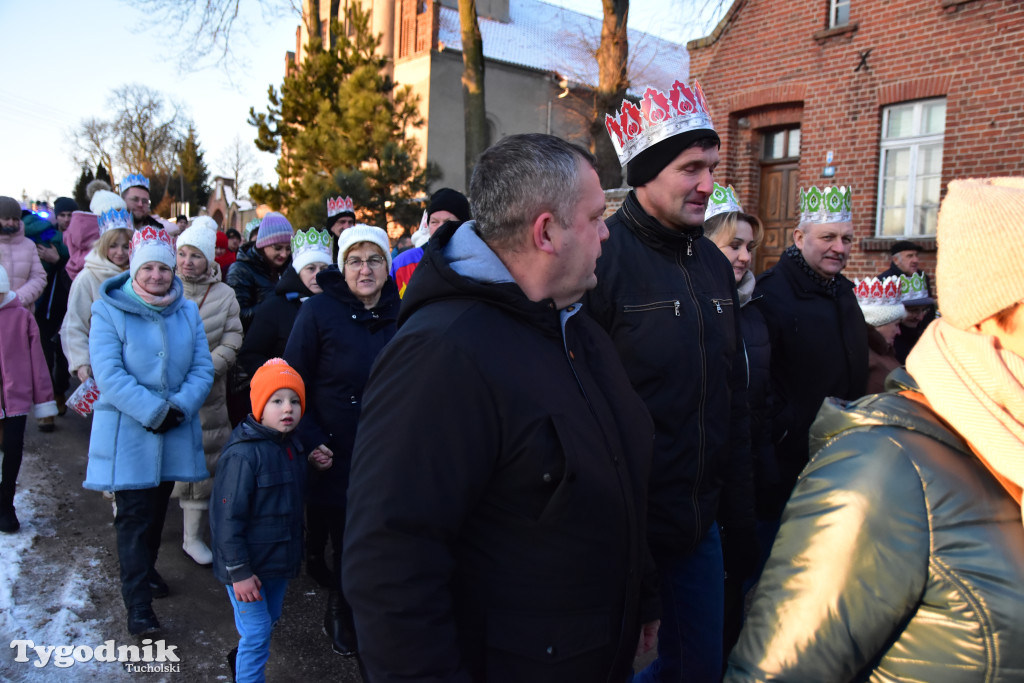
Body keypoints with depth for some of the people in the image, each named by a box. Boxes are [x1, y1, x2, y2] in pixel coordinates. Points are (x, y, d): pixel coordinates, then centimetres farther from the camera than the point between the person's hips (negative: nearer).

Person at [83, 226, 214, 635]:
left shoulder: (187, 311, 4)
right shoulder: (109, 311, -8)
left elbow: (203, 369, 0)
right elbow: (109, 375, -16)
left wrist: (179, 407, -16)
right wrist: (154, 411, -21)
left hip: (176, 430, 4)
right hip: (127, 433, -4)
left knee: (158, 509, 19)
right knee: (134, 516, -3)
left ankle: (145, 568, 41)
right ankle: (138, 604, 3)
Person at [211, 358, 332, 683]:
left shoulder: (291, 445, 2)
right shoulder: (243, 454, -25)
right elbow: (228, 518, -23)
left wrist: (310, 464, 2)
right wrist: (238, 572, -20)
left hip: (279, 559, 8)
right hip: (249, 565, -8)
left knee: (270, 618, 24)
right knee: (257, 631, 0)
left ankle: (242, 657, 49)